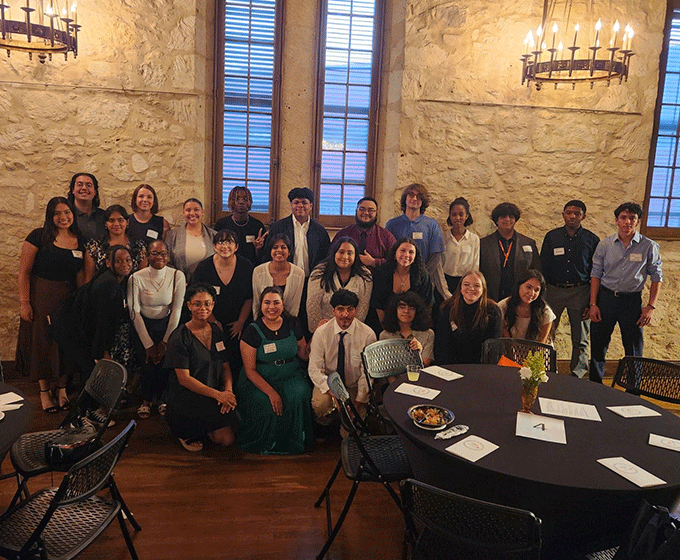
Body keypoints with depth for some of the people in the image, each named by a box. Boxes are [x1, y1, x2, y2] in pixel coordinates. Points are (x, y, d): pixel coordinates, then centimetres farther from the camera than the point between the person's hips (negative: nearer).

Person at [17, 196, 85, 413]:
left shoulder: (79, 241, 4)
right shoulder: (39, 237, -9)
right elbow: (24, 272, -9)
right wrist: (24, 303, -13)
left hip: (68, 300, 4)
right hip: (40, 299, -3)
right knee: (42, 343, 5)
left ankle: (62, 389, 23)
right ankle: (44, 391, 20)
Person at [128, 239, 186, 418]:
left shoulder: (177, 276, -10)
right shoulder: (136, 278, -14)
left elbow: (177, 310, -7)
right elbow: (135, 312, -11)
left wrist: (166, 341, -8)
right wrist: (148, 344, -10)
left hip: (166, 324, 1)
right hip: (144, 325, -1)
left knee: (165, 361, -10)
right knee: (147, 362, -12)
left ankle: (162, 398, 15)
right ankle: (146, 400, 13)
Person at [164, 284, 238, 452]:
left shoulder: (217, 332, 7)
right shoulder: (180, 337, -11)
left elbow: (225, 366, 8)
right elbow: (184, 378, -15)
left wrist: (228, 391, -13)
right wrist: (218, 394, -24)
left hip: (215, 393, 5)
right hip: (185, 397, -5)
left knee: (227, 440, -12)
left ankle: (204, 428, 18)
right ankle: (187, 431, -1)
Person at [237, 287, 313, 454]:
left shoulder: (292, 325, 5)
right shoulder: (252, 331, -5)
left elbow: (304, 354, 7)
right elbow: (250, 370, -7)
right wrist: (271, 392, -19)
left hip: (291, 377, 2)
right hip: (260, 380, -2)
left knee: (299, 396, -26)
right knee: (263, 403, -29)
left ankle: (293, 441, -5)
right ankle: (267, 443, -3)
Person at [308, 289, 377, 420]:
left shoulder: (368, 334, -11)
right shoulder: (321, 333, -11)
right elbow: (314, 369, -12)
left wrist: (359, 401, -16)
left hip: (355, 386, 1)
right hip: (328, 383, -1)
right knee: (320, 404, -30)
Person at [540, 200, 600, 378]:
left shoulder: (592, 240, 3)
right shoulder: (551, 237, 5)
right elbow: (543, 268, 7)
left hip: (580, 292, 0)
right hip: (554, 290, 0)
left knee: (580, 340, 6)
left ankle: (577, 375, 18)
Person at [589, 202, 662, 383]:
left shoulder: (649, 247, -3)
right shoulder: (605, 244, 0)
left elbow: (656, 277, 2)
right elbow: (596, 274, 3)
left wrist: (651, 306, -5)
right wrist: (593, 304, -3)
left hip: (632, 300, -1)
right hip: (605, 297, 1)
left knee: (634, 348, 6)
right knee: (598, 345, 9)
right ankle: (595, 384, 25)